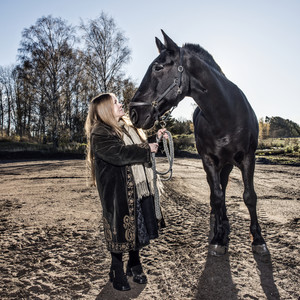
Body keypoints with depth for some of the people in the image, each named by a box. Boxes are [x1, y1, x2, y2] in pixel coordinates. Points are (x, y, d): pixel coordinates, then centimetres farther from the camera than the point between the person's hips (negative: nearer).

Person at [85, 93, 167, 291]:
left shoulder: (129, 127, 15)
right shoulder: (99, 133, -11)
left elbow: (143, 148, 25)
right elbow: (119, 154, -25)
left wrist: (156, 139, 9)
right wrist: (147, 149, -17)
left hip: (141, 188, 7)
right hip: (118, 192, -7)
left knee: (139, 228, 15)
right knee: (120, 230, 6)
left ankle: (135, 265, 37)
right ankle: (117, 272, 28)